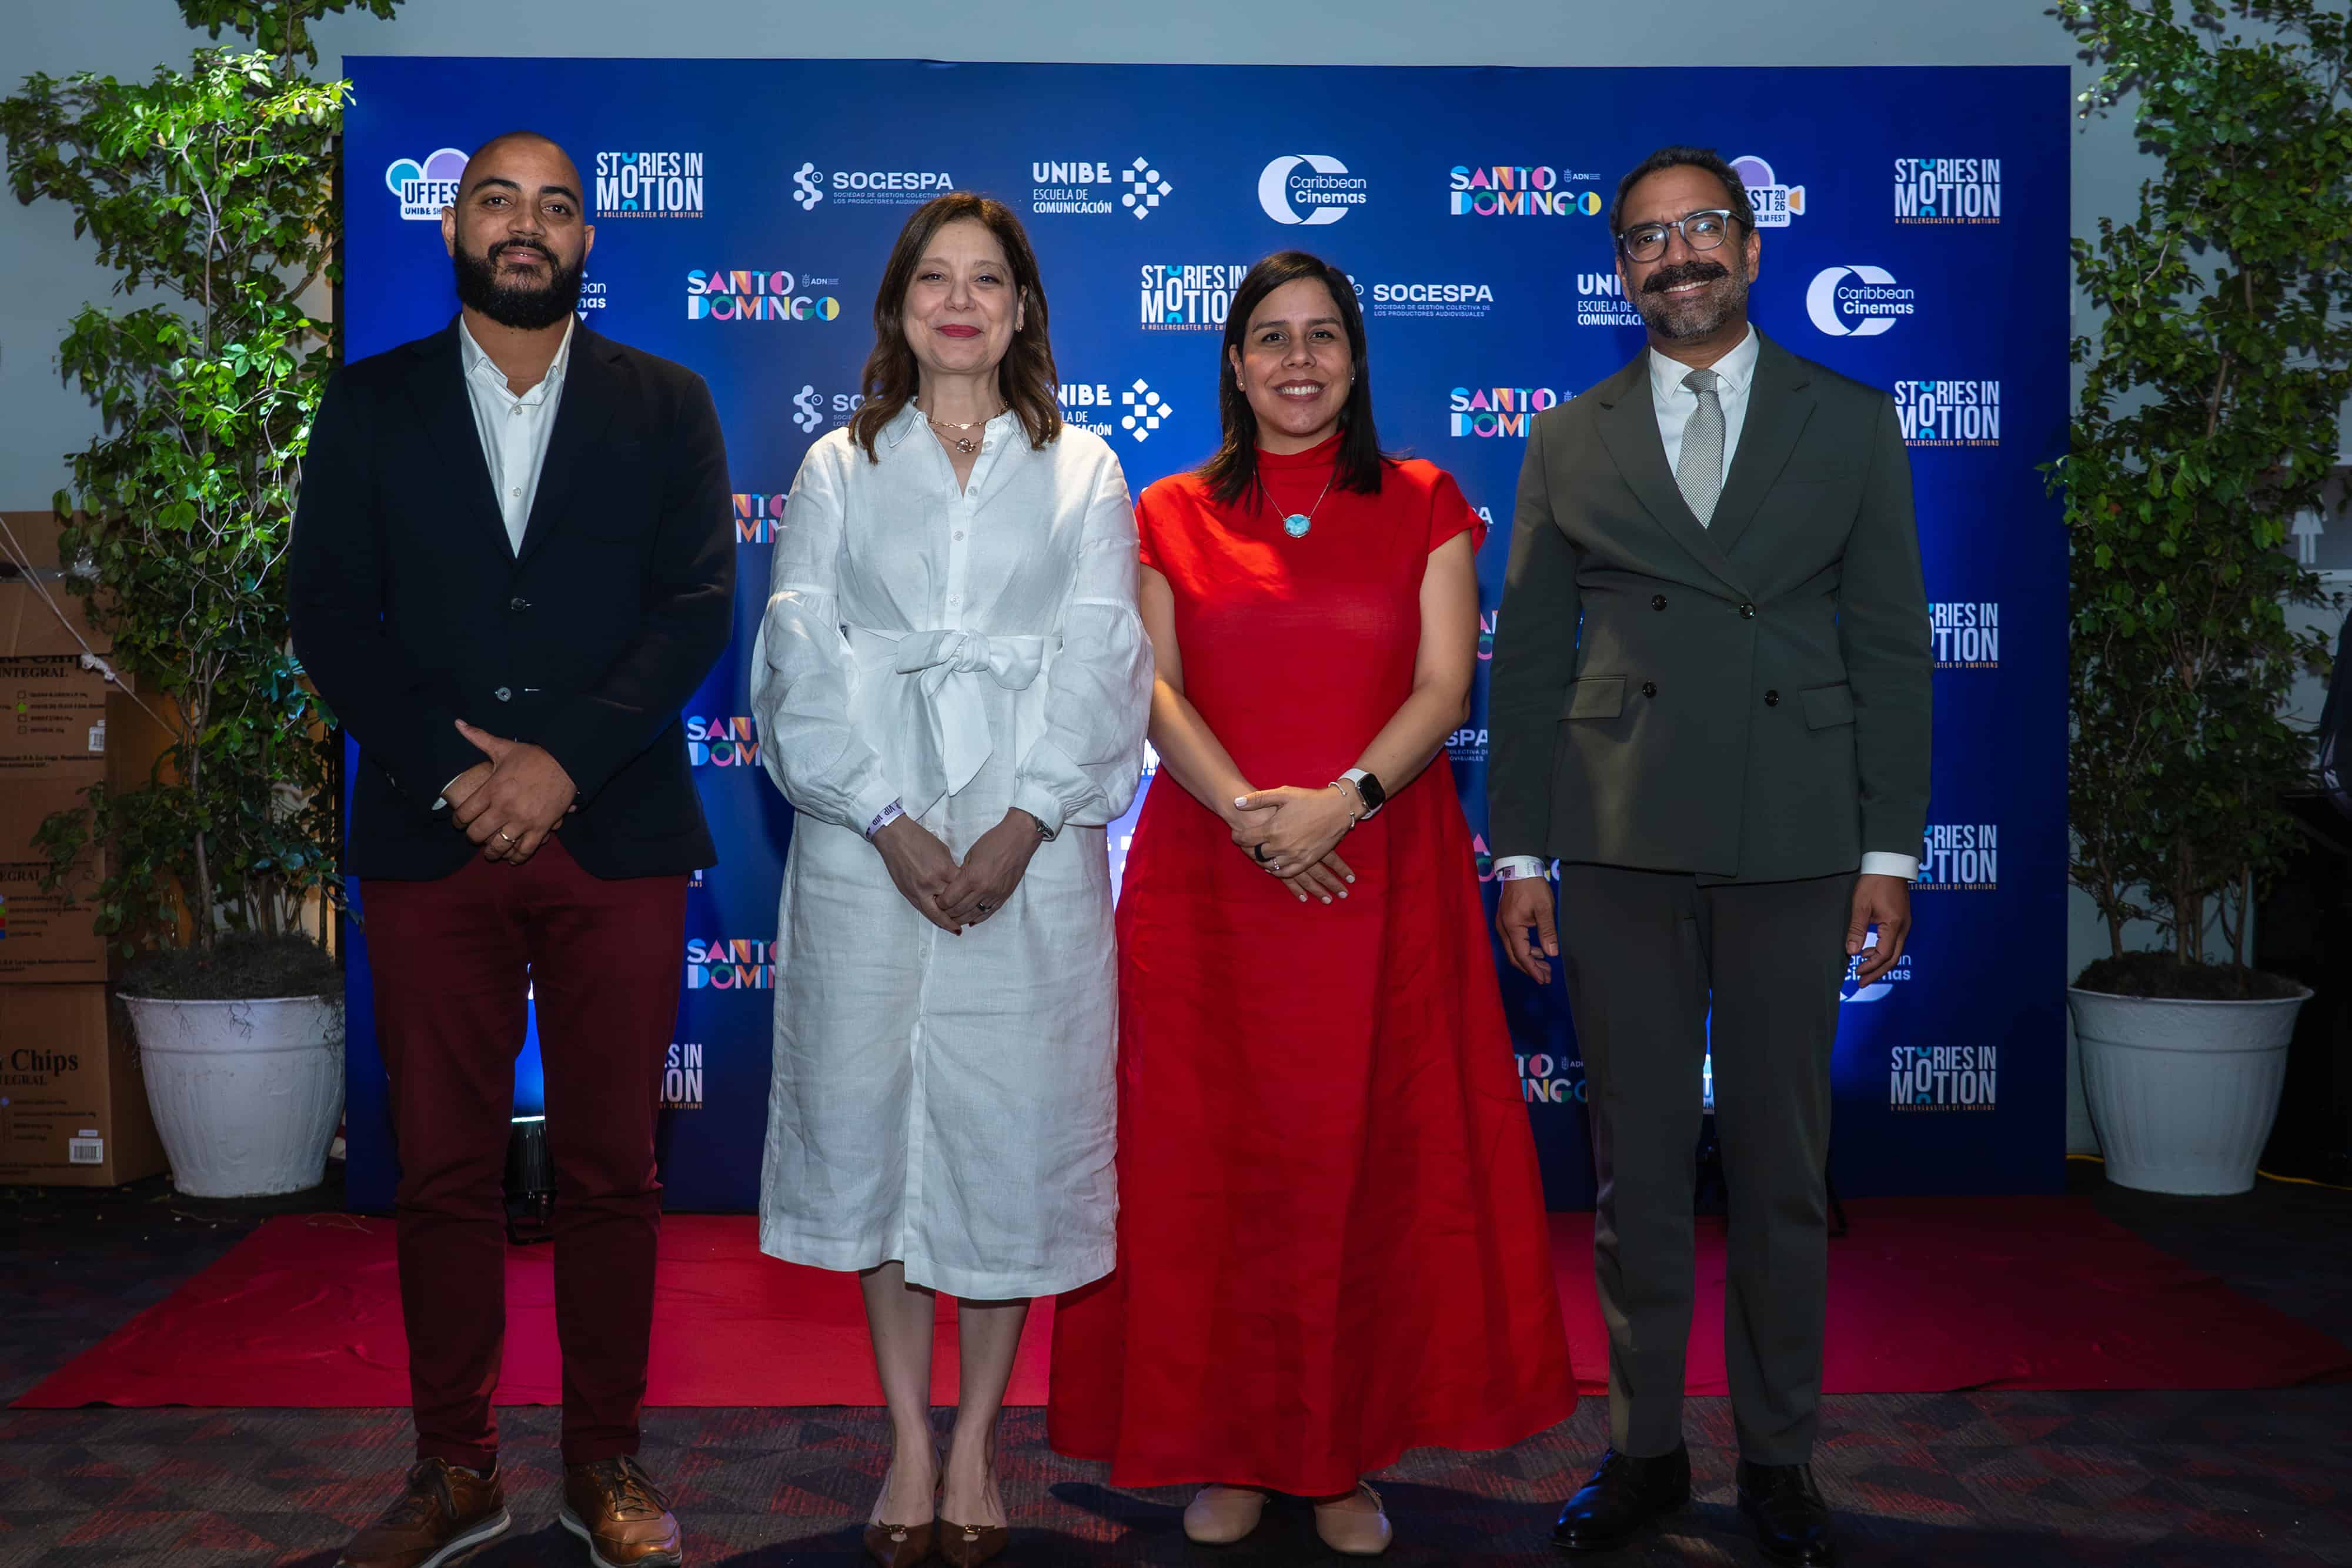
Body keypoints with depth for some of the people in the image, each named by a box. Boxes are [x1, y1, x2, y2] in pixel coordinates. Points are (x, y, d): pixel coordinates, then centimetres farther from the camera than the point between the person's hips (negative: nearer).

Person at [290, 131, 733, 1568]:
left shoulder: (667, 406, 9)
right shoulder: (371, 404, 11)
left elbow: (698, 608, -1)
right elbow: (330, 614, 4)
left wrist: (563, 762, -12)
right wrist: (452, 771, -9)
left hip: (616, 839, -1)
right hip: (432, 840, 1)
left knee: (612, 1169, 4)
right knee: (445, 1168, 5)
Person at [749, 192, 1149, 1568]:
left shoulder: (1083, 470, 9)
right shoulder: (839, 468, 10)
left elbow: (1102, 664, 1)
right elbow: (802, 662, 2)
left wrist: (1021, 827, -12)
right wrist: (892, 824, -10)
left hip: (1033, 843, 0)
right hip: (867, 840, 1)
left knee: (1014, 1121, 1)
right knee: (874, 1115, 3)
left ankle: (979, 1438, 15)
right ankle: (910, 1440, 16)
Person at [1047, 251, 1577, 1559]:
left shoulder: (1424, 506, 8)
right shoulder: (1172, 515, 10)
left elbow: (1444, 685, -2)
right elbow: (1155, 689, -1)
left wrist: (1344, 799, -19)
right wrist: (1247, 808, -18)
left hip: (1380, 876, 0)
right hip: (1209, 881, 1)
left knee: (1364, 1155, 2)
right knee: (1211, 1154, 2)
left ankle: (1345, 1456, 14)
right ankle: (1230, 1450, 15)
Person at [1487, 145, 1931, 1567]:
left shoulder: (1852, 424, 8)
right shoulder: (1570, 444, 9)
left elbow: (1891, 647, 5)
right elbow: (1527, 660, 8)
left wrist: (1891, 848, -2)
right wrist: (1519, 852, 2)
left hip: (1794, 839, 0)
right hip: (1621, 843, 1)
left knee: (1785, 1162, 8)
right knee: (1637, 1161, 7)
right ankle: (1647, 1448, 21)